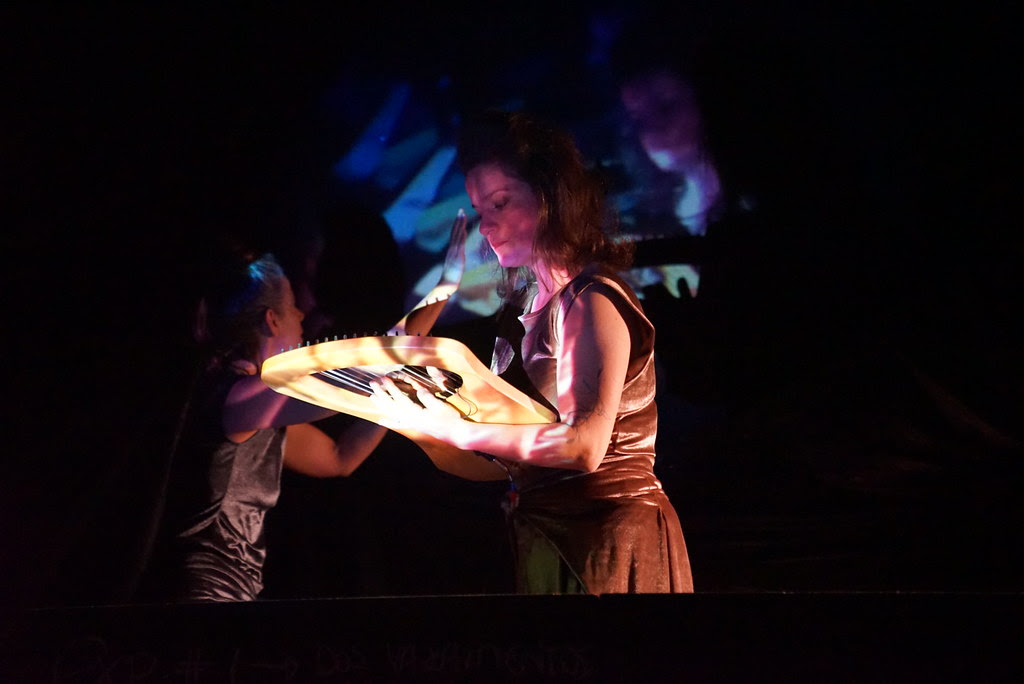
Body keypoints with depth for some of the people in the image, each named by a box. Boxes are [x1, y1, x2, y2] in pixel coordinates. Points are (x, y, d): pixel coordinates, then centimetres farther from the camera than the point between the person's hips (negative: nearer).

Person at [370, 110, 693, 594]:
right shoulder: (530, 304, 9)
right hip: (548, 535, 8)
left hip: (607, 539, -8)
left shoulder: (593, 301, -15)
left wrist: (455, 430, -22)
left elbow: (584, 446, -28)